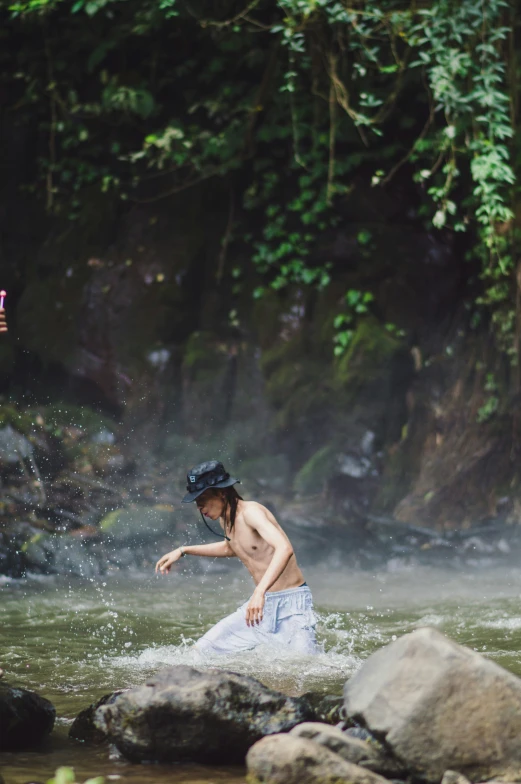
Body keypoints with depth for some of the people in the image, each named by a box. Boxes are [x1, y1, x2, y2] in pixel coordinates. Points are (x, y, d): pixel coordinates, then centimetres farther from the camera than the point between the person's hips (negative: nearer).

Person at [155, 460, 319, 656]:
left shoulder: (251, 512, -19)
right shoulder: (225, 518, 7)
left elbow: (284, 548, -36)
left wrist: (259, 592, -47)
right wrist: (183, 550, 26)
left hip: (292, 603, -8)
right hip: (263, 603, 8)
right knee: (201, 651, 3)